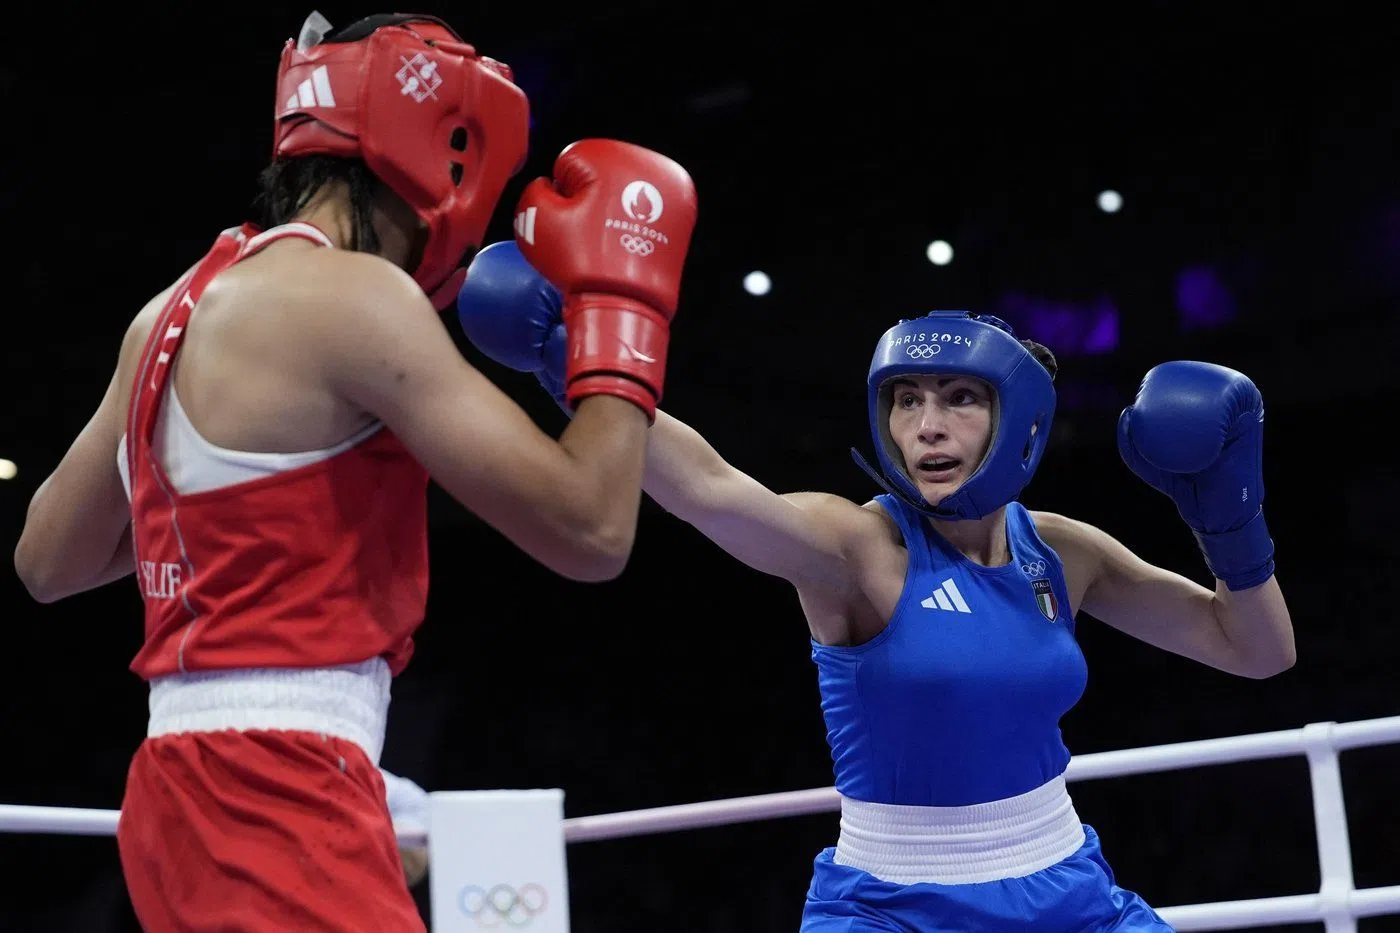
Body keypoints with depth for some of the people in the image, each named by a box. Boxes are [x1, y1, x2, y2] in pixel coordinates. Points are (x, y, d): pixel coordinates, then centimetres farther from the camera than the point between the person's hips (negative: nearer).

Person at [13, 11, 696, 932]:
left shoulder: (181, 306, 14)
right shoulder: (349, 295, -12)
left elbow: (47, 560, 24)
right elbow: (591, 529, -13)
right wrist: (619, 296, 0)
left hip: (203, 787, 10)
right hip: (275, 797, -10)